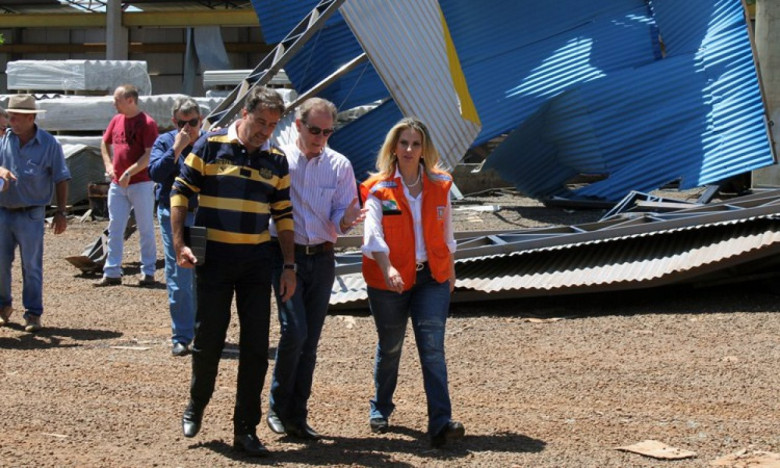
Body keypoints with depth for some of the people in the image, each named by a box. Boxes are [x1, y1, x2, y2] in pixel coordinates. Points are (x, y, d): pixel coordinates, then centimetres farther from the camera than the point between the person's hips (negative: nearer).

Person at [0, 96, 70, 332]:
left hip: (30, 215, -4)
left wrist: (60, 212, -6)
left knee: (31, 267, 0)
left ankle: (33, 314, 8)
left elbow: (61, 180, -2)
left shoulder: (49, 144, -4)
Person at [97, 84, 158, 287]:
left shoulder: (147, 123, -11)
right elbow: (105, 143, 23)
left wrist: (129, 173, -21)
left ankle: (148, 272, 10)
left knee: (146, 230, 2)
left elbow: (150, 155, -17)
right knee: (114, 229, 7)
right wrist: (108, 165, 8)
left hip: (141, 184, -7)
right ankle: (111, 273, 11)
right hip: (117, 184, 7)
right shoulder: (117, 120, 10)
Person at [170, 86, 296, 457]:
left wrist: (289, 266, 6)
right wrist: (179, 245, -11)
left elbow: (283, 215, 11)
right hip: (214, 259, -3)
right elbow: (180, 194, -3)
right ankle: (196, 406, 30)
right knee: (208, 339, 2)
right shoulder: (211, 146, -4)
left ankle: (246, 430, 10)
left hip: (256, 262, 3)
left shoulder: (276, 160, 7)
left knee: (256, 346, 1)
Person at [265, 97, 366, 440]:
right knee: (295, 330, -15)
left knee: (310, 340, 6)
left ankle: (297, 416, 14)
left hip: (322, 258, 4)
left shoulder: (340, 166, 7)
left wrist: (345, 221, -19)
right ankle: (278, 407, 2)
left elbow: (342, 214, 3)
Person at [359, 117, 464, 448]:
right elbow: (373, 234, -21)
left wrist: (450, 271, 19)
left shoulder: (439, 186, 3)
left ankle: (441, 423, -17)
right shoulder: (379, 190, -7)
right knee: (389, 347, 13)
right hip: (389, 281, -1)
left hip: (431, 278, 1)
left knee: (433, 347, -11)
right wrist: (387, 268, -36)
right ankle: (381, 408, 37)